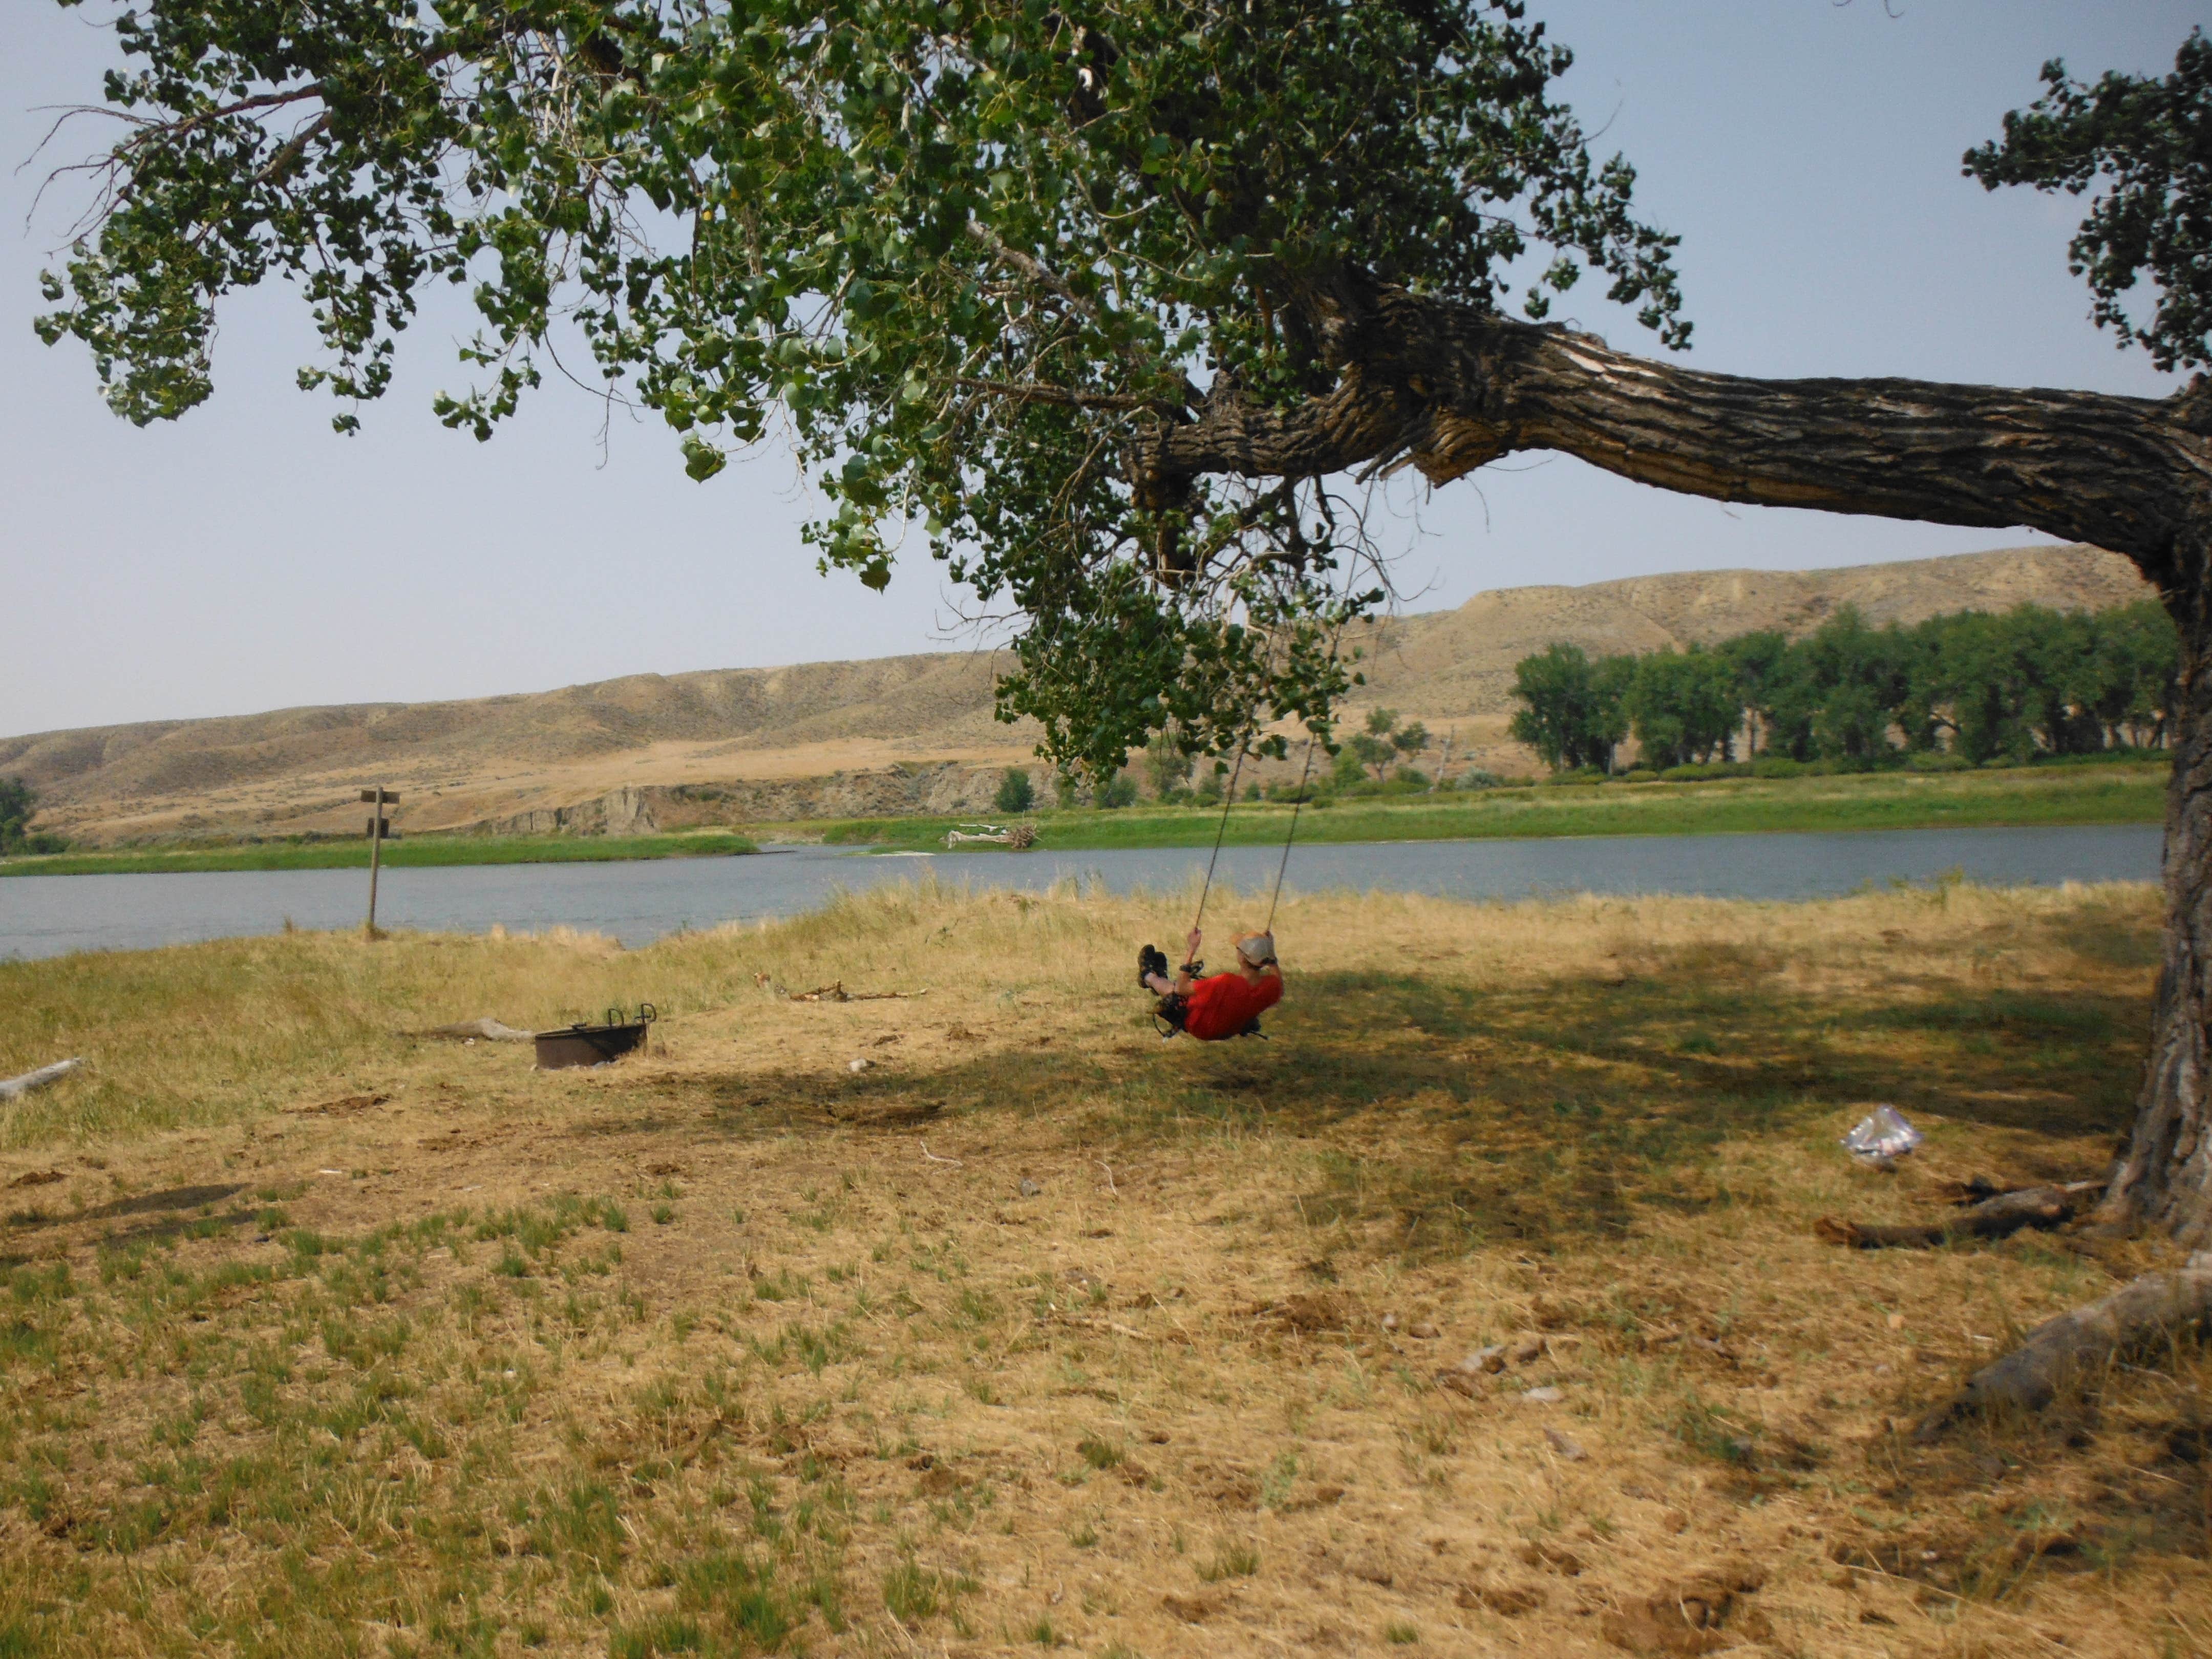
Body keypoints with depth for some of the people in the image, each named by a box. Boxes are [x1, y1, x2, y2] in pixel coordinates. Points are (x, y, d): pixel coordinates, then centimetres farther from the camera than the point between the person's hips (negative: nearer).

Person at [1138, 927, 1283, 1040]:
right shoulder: (1272, 986, -29)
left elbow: (1181, 988, -31)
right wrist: (1271, 953, 1)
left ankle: (1149, 976, 53)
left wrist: (1193, 948, -28)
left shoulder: (1227, 984, -44)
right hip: (1231, 1031, 5)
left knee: (1172, 988, 20)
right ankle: (1161, 976, 55)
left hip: (1199, 1028, -5)